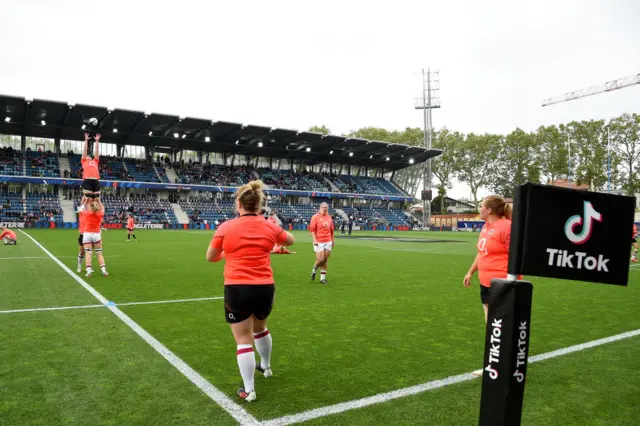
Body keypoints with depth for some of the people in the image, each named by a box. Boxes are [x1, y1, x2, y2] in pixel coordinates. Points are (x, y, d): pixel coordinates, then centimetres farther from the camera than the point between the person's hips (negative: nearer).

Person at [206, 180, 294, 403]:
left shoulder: (226, 227, -7)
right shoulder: (269, 227, -1)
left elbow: (210, 257, 5)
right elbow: (290, 240, 19)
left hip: (237, 289, -3)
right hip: (265, 288, 4)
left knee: (243, 340, 6)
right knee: (260, 328, 29)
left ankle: (249, 391, 12)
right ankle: (266, 366, 50)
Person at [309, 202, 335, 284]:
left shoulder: (329, 217, 12)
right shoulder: (315, 217, -3)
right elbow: (312, 229, -7)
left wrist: (332, 240, 19)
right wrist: (314, 240, -16)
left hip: (328, 242, 5)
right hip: (319, 242, -4)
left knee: (325, 260, 3)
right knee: (320, 259, -10)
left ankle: (323, 278, 11)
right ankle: (314, 270, 21)